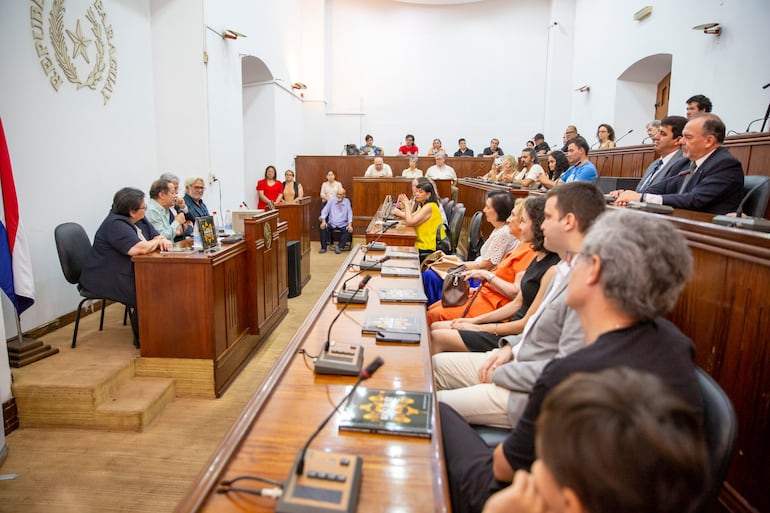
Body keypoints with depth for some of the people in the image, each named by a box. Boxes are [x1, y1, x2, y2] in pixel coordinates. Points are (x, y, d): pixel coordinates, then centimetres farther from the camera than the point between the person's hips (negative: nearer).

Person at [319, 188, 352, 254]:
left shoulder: (347, 201, 4)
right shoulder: (332, 201, 5)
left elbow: (349, 213, -2)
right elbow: (324, 211, 1)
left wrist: (350, 225, -16)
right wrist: (323, 221, -17)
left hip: (342, 224, -1)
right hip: (332, 224, 1)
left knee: (348, 230, -29)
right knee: (323, 228, -26)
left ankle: (339, 247, -21)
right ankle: (324, 247, -17)